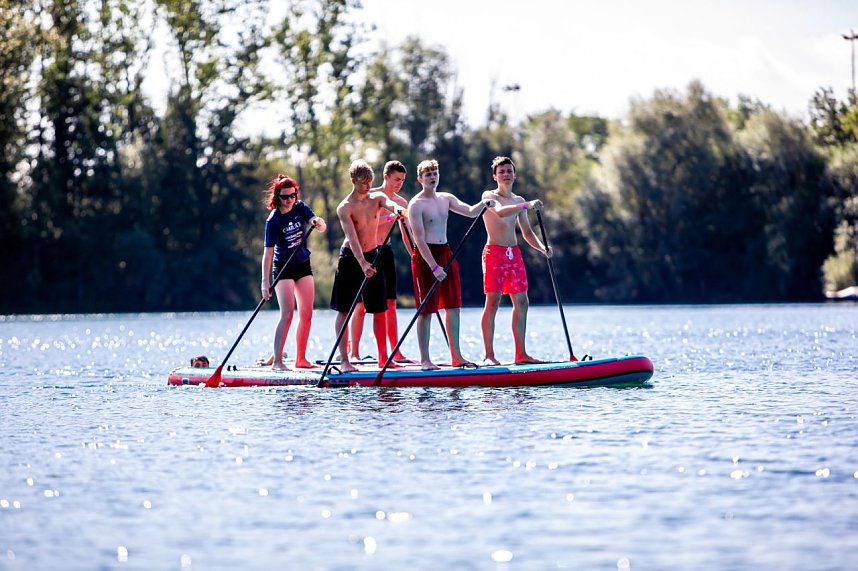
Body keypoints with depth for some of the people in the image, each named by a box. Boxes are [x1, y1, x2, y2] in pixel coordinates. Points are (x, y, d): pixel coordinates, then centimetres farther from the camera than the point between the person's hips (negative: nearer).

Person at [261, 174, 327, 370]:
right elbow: (268, 252, -19)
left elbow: (322, 227, -12)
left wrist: (318, 223, -37)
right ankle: (277, 361, -16)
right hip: (283, 268, -6)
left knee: (307, 314, 4)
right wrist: (265, 282, -25)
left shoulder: (301, 208, -2)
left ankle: (301, 359, 12)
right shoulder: (273, 220, -16)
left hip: (303, 266, 6)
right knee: (287, 314, -15)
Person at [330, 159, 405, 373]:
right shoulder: (344, 208, -12)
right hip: (350, 259, -4)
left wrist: (397, 209, -46)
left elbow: (390, 204, -21)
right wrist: (363, 264, -35)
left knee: (379, 310, 5)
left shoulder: (377, 198, 2)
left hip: (373, 256, 4)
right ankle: (344, 360, 0)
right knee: (344, 310, -2)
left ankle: (383, 357, 10)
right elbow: (352, 239, -22)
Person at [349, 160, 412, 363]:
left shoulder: (401, 203, 8)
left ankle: (396, 353, 8)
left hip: (385, 251, 5)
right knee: (361, 304, -5)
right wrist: (390, 217, -31)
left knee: (390, 303, 6)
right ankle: (353, 353, -4)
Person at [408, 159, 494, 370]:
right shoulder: (416, 204, -10)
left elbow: (470, 212, 2)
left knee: (453, 307, 7)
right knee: (427, 310, -4)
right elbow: (419, 239, -16)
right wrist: (434, 266, -24)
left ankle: (456, 356, 13)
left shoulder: (446, 199, 11)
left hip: (446, 253, 7)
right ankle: (425, 359, 1)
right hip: (425, 257, -7)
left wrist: (483, 204, -21)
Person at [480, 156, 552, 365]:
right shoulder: (489, 196, -4)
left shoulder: (518, 201, 15)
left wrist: (542, 248, -1)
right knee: (493, 302, -9)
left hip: (514, 254, 7)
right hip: (494, 253, -7)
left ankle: (521, 353, 11)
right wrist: (526, 206, -37)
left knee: (521, 302, 5)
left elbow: (527, 232, 17)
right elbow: (500, 212, -26)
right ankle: (489, 355, -9)